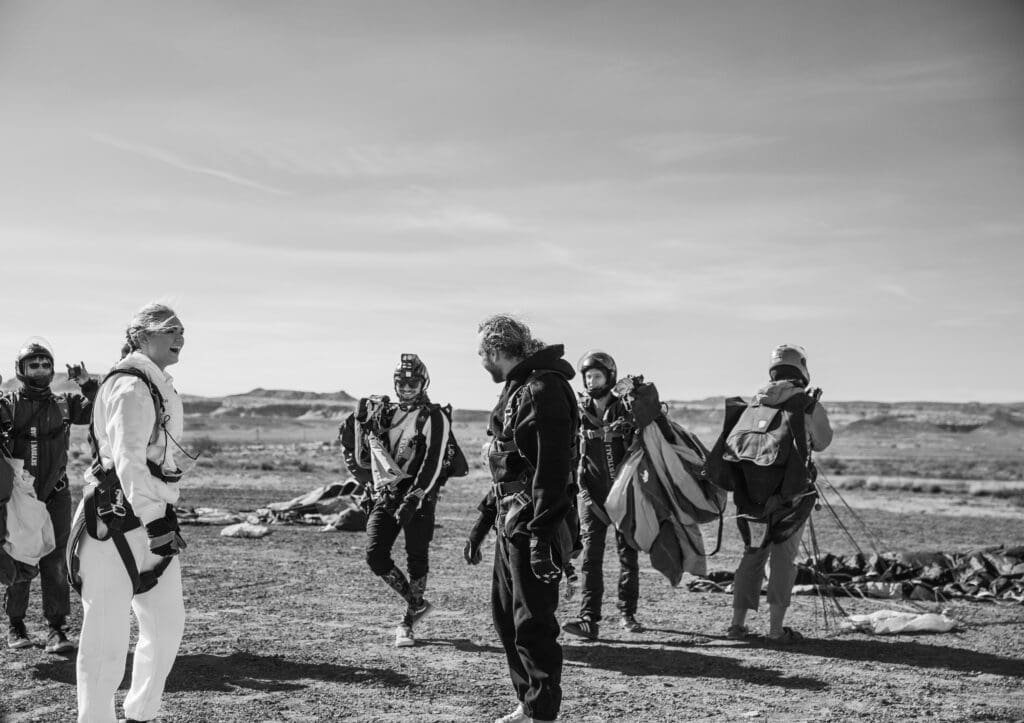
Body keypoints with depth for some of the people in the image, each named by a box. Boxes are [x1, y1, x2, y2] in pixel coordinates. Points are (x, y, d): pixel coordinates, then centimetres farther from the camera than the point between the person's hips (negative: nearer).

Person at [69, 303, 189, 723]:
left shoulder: (159, 387, 16)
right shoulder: (130, 387, -14)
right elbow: (128, 461, -24)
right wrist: (156, 522, -29)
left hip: (151, 519, 10)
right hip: (116, 525, -10)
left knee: (167, 626, 15)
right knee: (108, 635, -2)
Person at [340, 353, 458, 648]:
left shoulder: (434, 418, -3)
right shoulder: (383, 414, 14)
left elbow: (433, 464, -14)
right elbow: (365, 457, 28)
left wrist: (412, 499, -21)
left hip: (419, 494, -5)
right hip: (385, 495, 5)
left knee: (416, 559, -1)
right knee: (375, 555, -5)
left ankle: (408, 621, 13)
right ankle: (417, 604, 13)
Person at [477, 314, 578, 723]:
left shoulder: (543, 390, -17)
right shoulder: (516, 389, 15)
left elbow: (551, 467, -24)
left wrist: (542, 534, -26)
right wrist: (482, 526, 23)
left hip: (533, 523, -11)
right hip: (510, 520, 11)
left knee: (532, 622, -4)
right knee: (505, 613, 16)